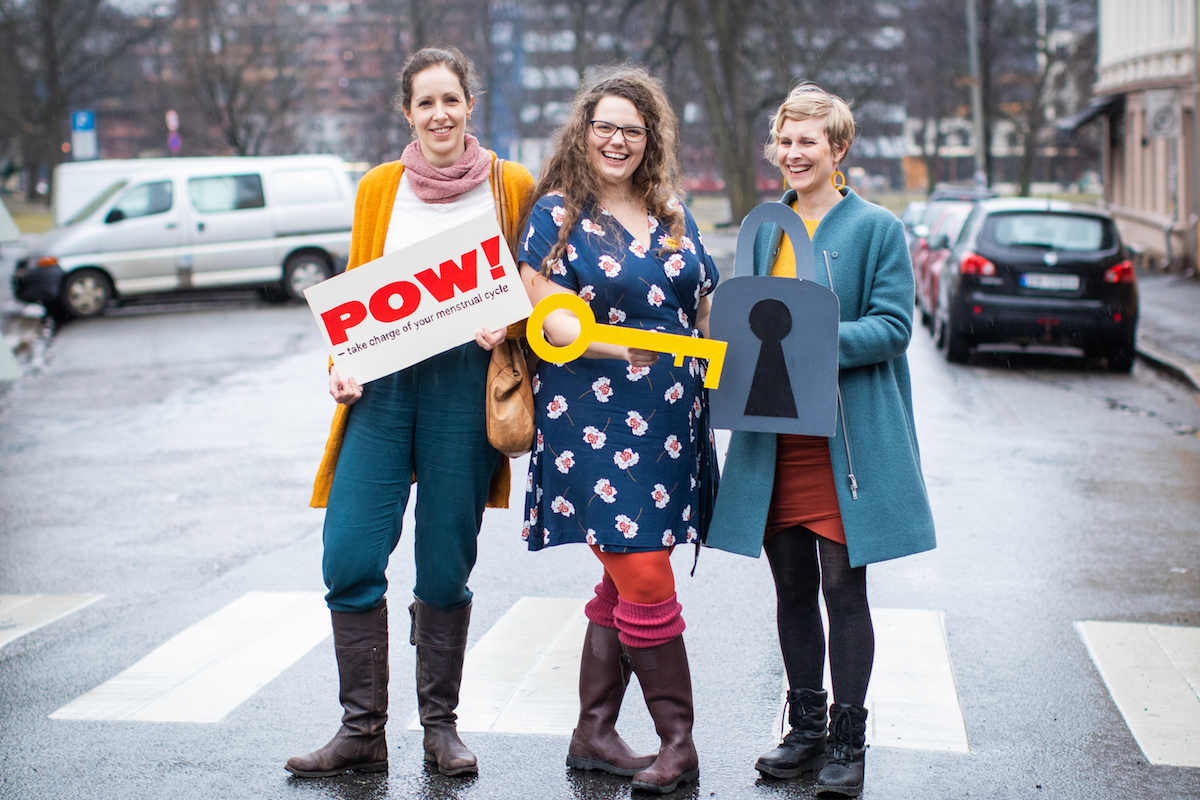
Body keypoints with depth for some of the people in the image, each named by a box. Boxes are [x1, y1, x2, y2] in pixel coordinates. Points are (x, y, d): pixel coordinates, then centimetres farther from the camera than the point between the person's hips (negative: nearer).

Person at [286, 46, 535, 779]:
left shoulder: (512, 187, 6)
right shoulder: (379, 188, 13)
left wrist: (506, 324, -11)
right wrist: (341, 363, 0)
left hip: (464, 383, -2)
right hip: (383, 385, 2)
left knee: (446, 565, 2)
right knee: (351, 557, -6)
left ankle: (441, 724, 19)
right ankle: (363, 731, 6)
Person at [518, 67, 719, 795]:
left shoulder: (674, 212, 14)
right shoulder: (557, 214, -2)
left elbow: (704, 304, 20)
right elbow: (547, 318, -10)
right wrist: (622, 347, -23)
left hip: (673, 419, 6)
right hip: (596, 420, -5)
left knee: (625, 582, 9)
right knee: (644, 580, -8)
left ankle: (594, 733, 20)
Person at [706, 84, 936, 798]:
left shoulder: (877, 228, -3)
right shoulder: (765, 228, 14)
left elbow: (892, 327, -9)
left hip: (846, 437, -5)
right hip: (775, 435, 5)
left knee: (843, 585, -1)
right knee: (792, 586, 11)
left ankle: (848, 741, 11)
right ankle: (806, 727, 24)